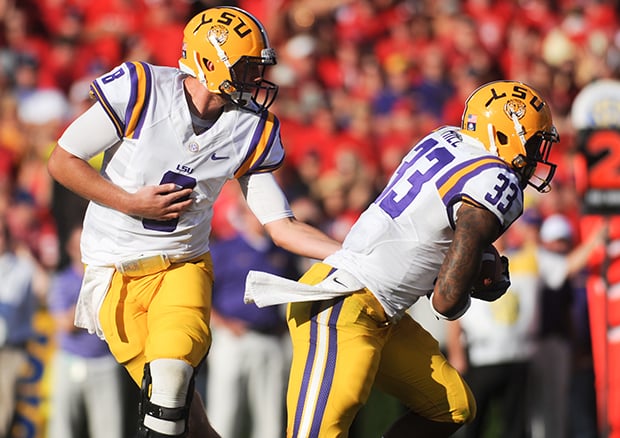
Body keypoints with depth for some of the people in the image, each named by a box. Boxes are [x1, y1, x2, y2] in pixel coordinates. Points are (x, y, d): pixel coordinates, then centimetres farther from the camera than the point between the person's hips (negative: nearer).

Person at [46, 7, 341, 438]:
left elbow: (282, 226, 2)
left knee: (172, 376, -24)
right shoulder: (142, 91, -13)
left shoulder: (251, 131, -1)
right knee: (169, 392, -8)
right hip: (115, 272, -2)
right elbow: (62, 160, -6)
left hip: (183, 265, 2)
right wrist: (132, 204, -14)